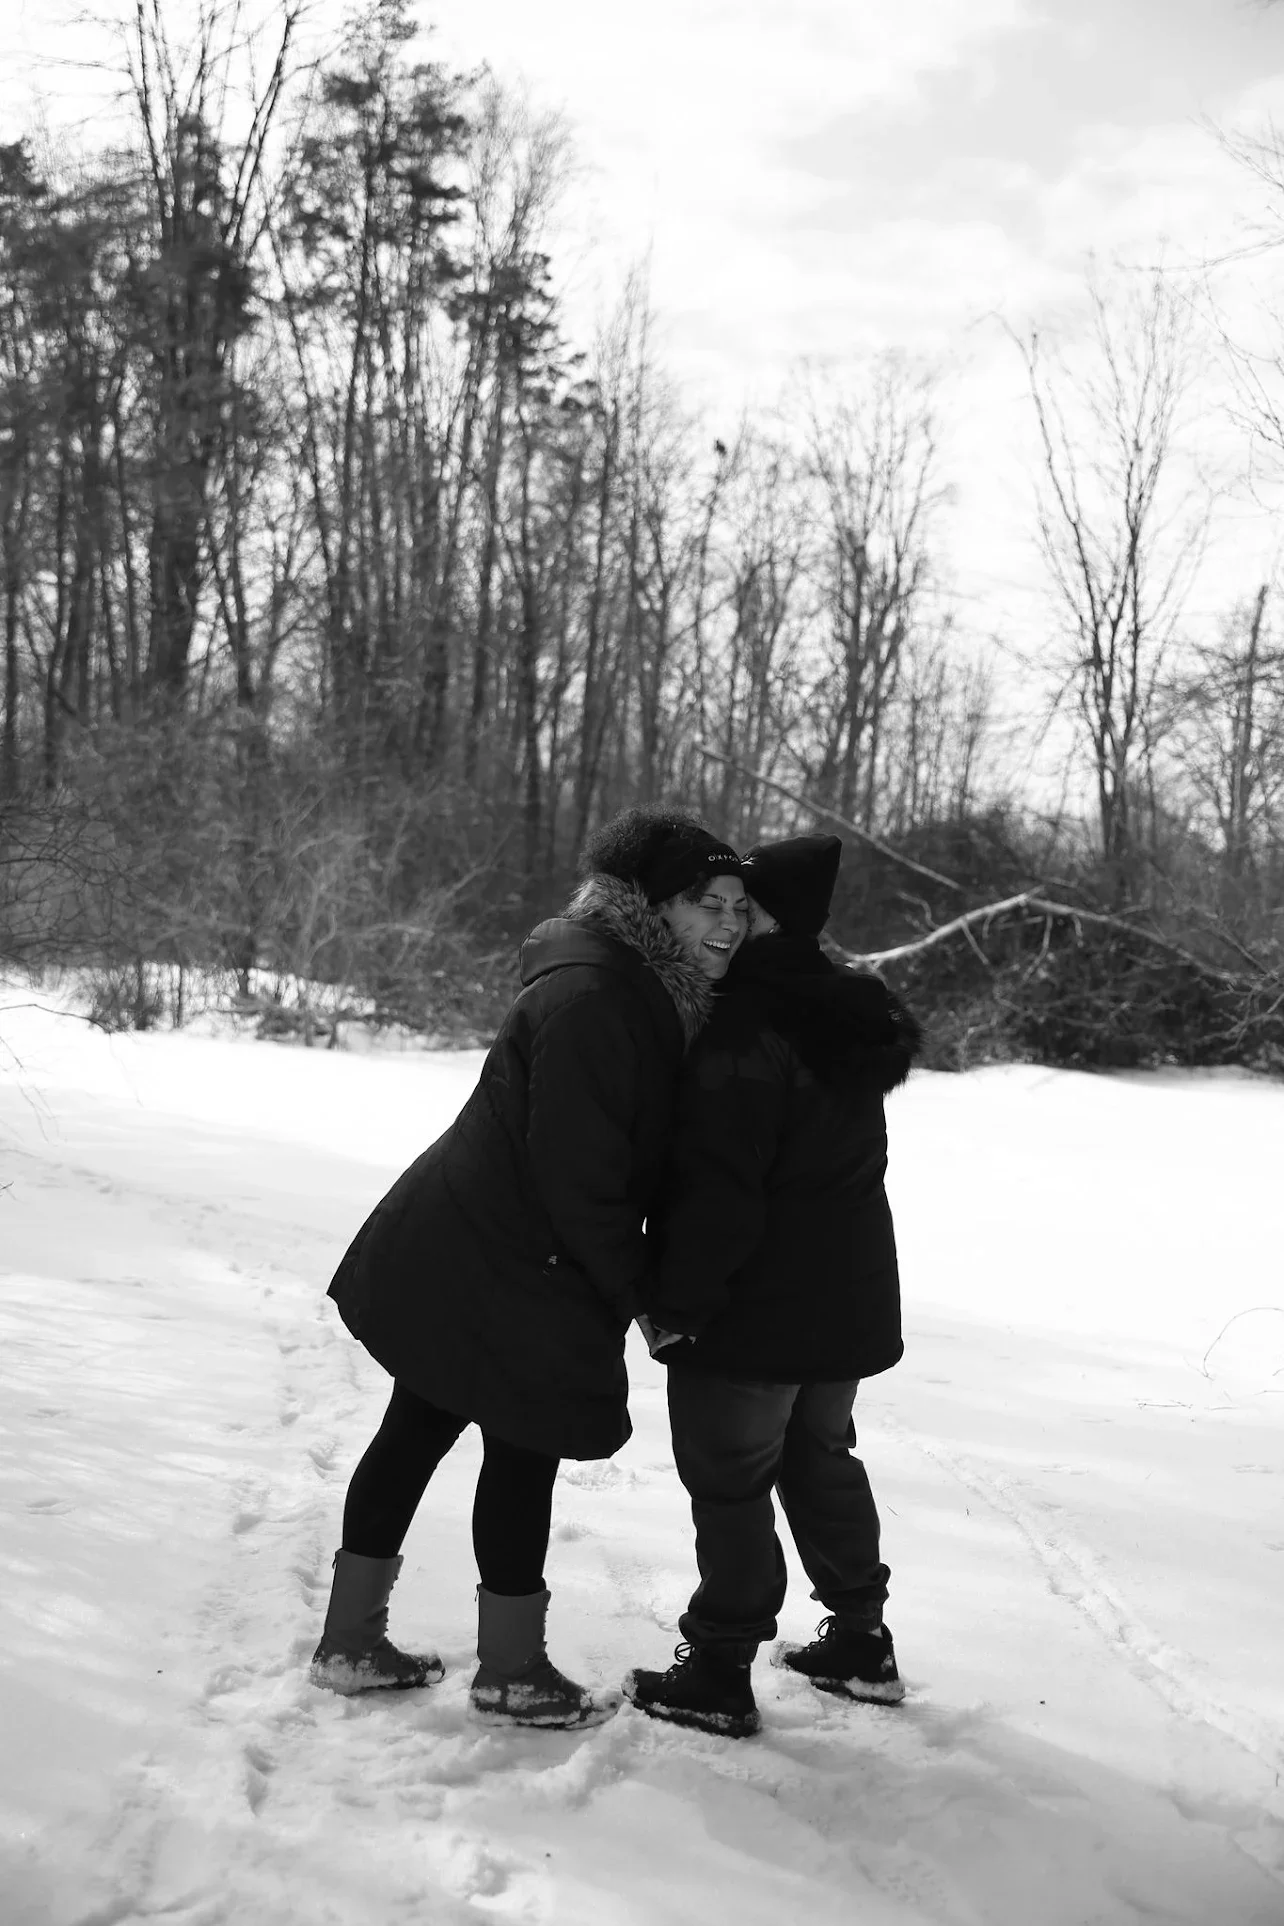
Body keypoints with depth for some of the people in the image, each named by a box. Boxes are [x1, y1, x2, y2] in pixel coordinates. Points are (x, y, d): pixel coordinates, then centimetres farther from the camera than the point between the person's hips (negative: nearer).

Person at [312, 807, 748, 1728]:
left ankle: (353, 1641, 32)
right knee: (526, 1450, 5)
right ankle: (512, 1672, 22)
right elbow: (576, 1178, -25)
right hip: (501, 1274, -10)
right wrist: (639, 1291, -14)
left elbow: (636, 1156, 11)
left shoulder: (644, 992, 7)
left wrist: (640, 1279, 3)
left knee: (417, 1428, 17)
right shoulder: (589, 1000, -25)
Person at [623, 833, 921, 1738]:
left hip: (753, 1307, -8)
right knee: (821, 1457, 22)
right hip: (849, 1293, 8)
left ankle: (720, 1673, 14)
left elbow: (715, 1188, -23)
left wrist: (676, 1302, -15)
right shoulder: (850, 1014, 5)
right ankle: (862, 1639, 31)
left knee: (728, 1481, 4)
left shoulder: (744, 1030, -23)